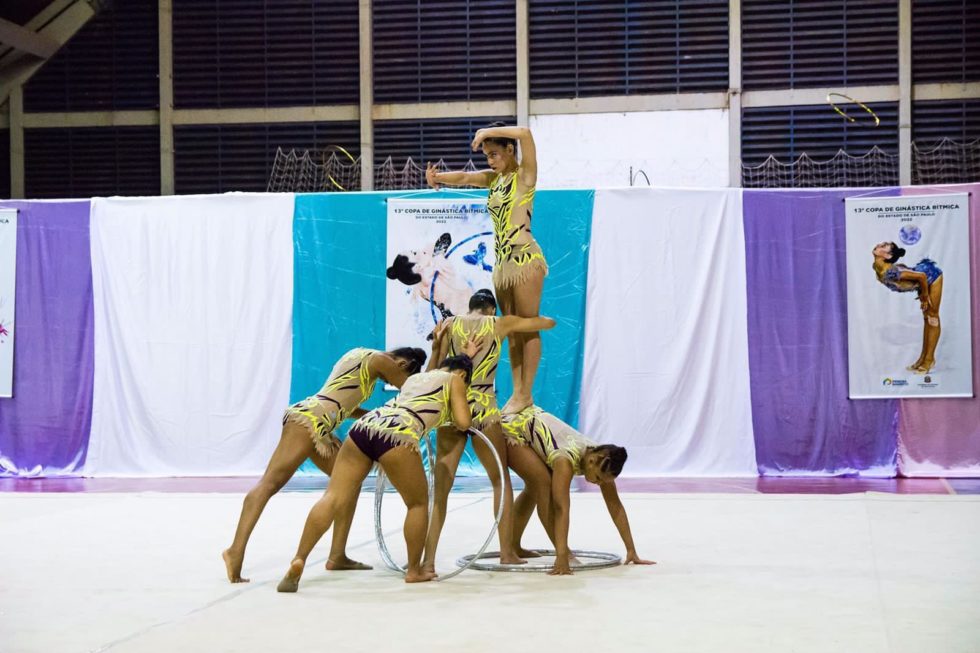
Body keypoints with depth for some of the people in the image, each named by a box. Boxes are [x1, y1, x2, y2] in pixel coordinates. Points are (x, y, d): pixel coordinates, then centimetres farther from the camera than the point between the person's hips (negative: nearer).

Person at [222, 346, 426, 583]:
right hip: (309, 419, -10)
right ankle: (236, 551, -26)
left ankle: (337, 555, 12)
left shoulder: (359, 354, 25)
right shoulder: (381, 360, -1)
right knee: (270, 483, -18)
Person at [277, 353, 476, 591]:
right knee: (418, 503, 16)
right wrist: (450, 416, 32)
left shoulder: (415, 377, 38)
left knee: (333, 497, -8)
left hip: (364, 425, 5)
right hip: (396, 435, -5)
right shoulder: (455, 380, 20)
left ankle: (298, 559, -23)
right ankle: (414, 570, 19)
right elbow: (463, 422, 12)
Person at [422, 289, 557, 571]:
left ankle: (429, 558, -7)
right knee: (501, 482, 17)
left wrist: (436, 344, 18)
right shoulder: (501, 324, 7)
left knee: (441, 486, 2)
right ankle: (507, 551, 18)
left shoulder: (450, 323, 8)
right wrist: (517, 327, 33)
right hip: (484, 410, -1)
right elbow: (549, 322, 19)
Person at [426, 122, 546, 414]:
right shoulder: (494, 178, 15)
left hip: (525, 259, -8)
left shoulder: (524, 174, -5)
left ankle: (526, 394, -2)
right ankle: (517, 391, 12)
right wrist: (438, 178, -18)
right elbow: (464, 177, 2)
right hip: (502, 261, 8)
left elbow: (525, 133, -21)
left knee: (528, 328, -4)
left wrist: (488, 132, -14)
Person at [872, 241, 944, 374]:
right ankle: (923, 356, 22)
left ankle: (929, 359, 6)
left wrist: (925, 297, -17)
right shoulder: (877, 268, -13)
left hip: (932, 275, -8)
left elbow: (922, 276, -34)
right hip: (923, 275, 8)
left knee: (932, 317, 0)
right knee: (926, 318, 15)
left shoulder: (890, 272, -39)